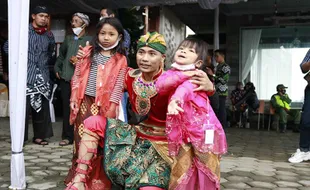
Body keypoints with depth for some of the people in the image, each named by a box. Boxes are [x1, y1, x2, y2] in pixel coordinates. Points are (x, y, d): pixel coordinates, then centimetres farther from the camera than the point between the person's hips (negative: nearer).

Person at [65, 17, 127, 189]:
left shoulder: (120, 59, 0)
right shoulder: (88, 52, 6)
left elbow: (118, 85, -5)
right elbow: (77, 75, 6)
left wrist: (111, 108, -10)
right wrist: (74, 97, 0)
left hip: (104, 105, -2)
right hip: (84, 102, 2)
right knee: (81, 138, 10)